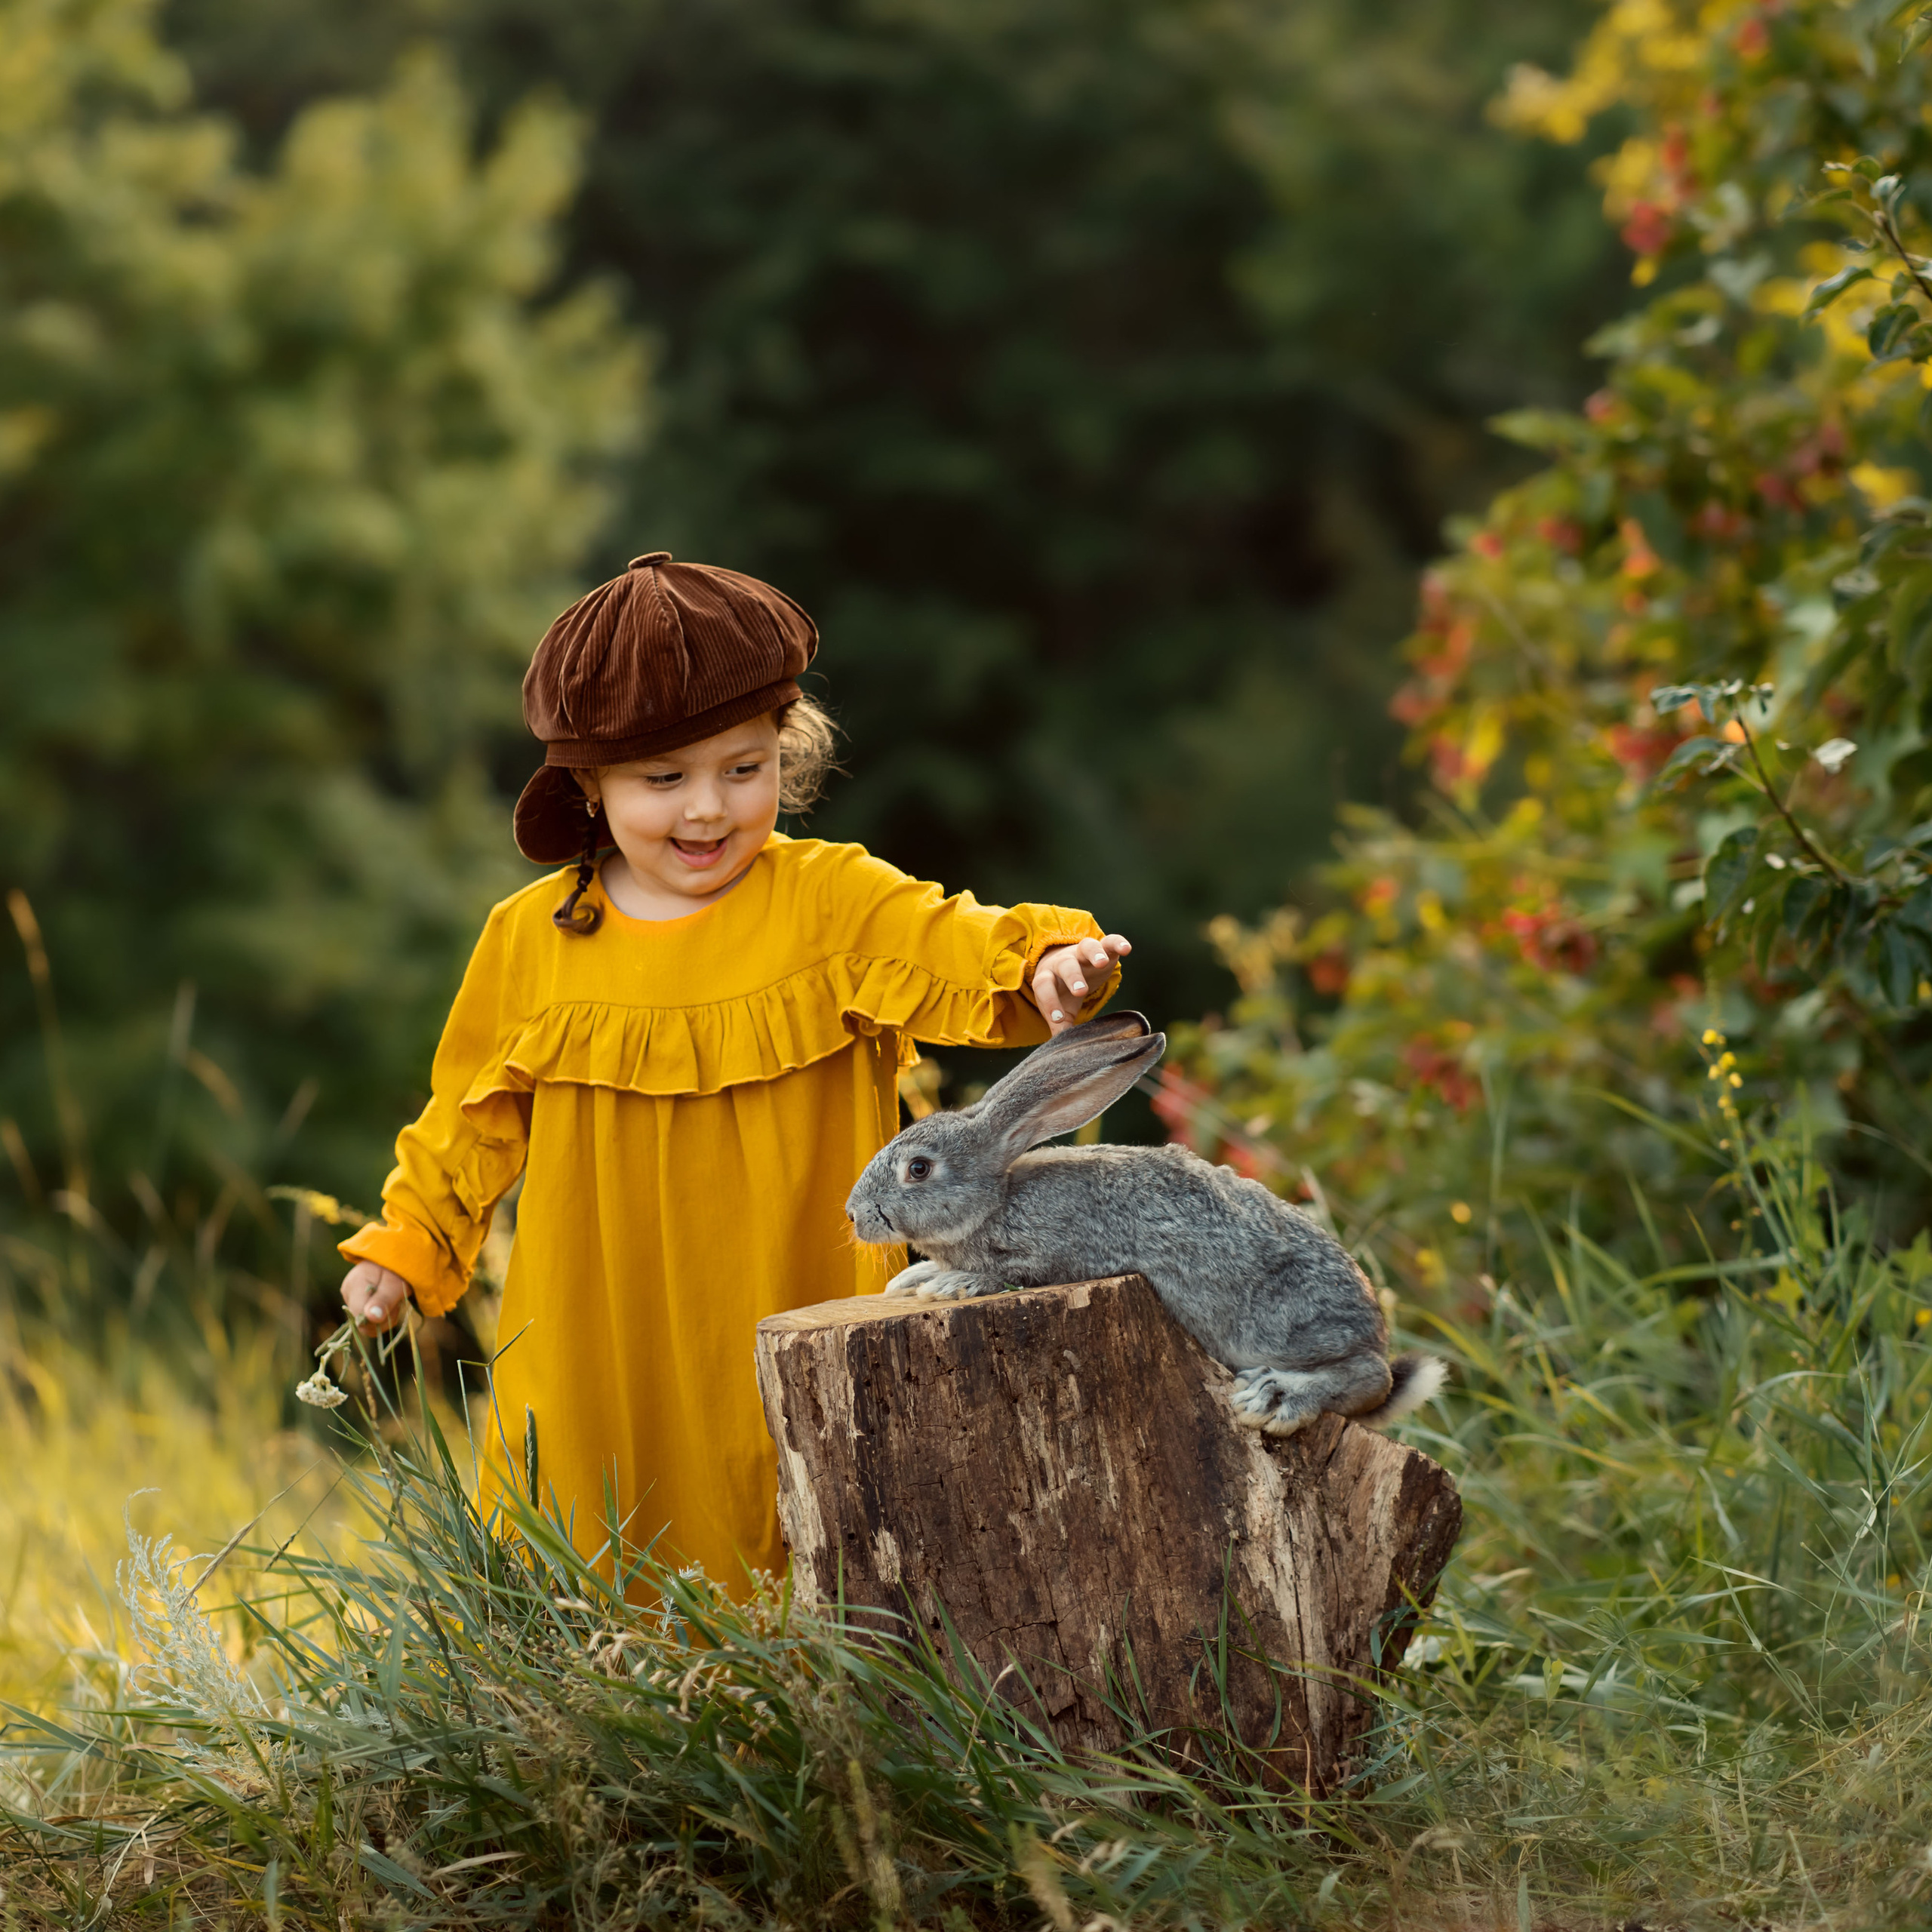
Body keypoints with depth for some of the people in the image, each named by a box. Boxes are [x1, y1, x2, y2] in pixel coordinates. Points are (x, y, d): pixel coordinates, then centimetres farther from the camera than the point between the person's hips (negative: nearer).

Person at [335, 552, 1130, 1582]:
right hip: (598, 1369, 1)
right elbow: (474, 1118, 14)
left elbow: (972, 955, -14)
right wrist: (405, 1245, 10)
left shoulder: (833, 900, -3)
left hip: (794, 1341, -1)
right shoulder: (533, 938, 3)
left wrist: (1046, 967, -35)